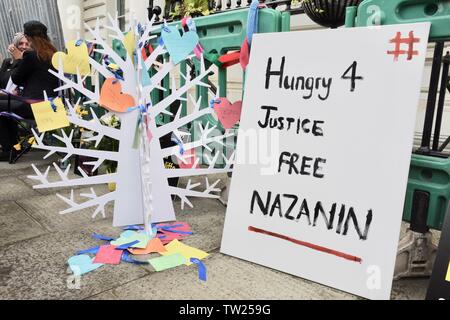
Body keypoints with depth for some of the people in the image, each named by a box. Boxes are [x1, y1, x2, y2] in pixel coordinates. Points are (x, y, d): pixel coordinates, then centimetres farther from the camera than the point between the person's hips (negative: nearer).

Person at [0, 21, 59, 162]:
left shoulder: (31, 55, -14)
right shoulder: (53, 54, 11)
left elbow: (16, 78, -1)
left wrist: (18, 59, 7)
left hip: (34, 105, -9)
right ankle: (13, 145, 33)